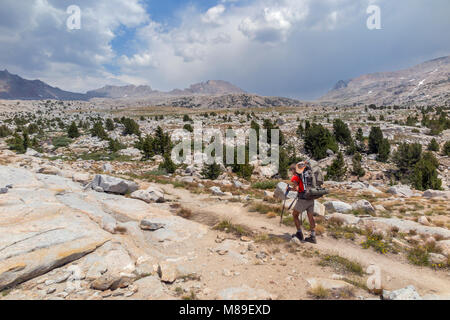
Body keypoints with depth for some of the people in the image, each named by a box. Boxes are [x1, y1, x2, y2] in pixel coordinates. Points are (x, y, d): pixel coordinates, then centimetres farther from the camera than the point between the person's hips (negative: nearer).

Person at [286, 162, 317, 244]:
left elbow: (297, 188, -18)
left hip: (303, 199, -6)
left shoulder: (295, 177, -7)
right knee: (311, 217, 11)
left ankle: (300, 234, 11)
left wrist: (290, 188, -2)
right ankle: (313, 237, 13)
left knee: (295, 215, 10)